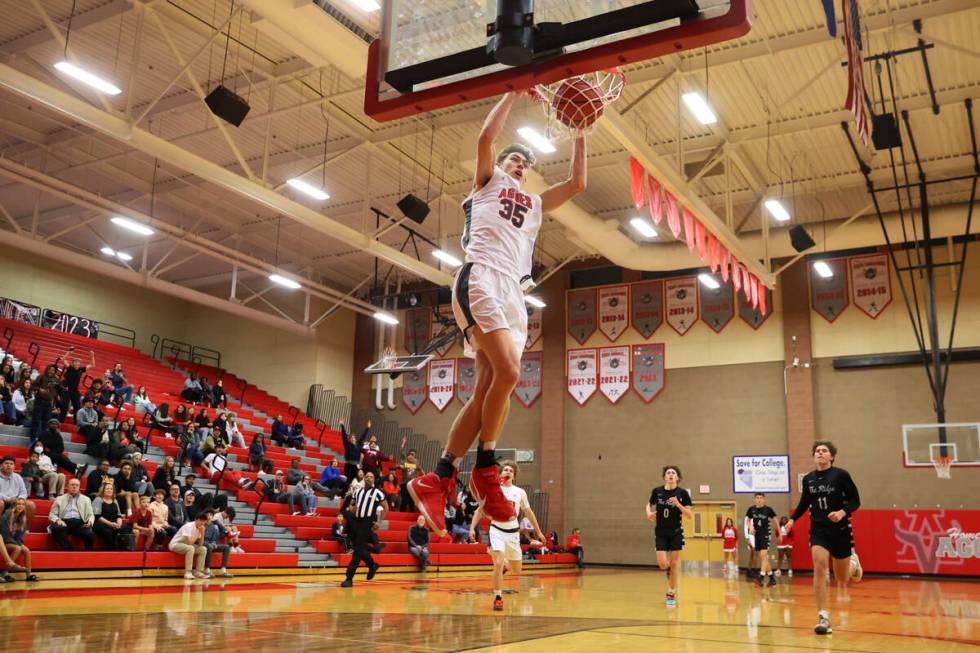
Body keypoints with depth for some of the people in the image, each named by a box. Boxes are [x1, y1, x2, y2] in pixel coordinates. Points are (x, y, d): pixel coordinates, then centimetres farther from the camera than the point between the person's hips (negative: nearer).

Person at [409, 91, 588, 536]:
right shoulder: (487, 181, 20)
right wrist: (515, 91, 9)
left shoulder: (535, 204, 33)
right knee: (507, 372, -23)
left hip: (513, 292, 7)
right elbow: (486, 136, 3)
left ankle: (437, 480, -2)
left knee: (488, 389, -4)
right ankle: (485, 470, -10)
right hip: (481, 277, -7)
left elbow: (577, 183, 26)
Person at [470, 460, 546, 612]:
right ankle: (498, 598, -7)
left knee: (517, 572, 11)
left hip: (513, 532, 3)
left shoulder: (520, 492, 4)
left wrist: (538, 532, 18)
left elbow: (528, 512, 15)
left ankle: (504, 562, 44)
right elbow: (480, 510, 2)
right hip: (497, 530, -3)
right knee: (498, 564, -21)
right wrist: (472, 528, -9)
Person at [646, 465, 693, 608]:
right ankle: (670, 571, 30)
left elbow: (689, 515, -6)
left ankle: (672, 594, 15)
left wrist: (678, 505, -22)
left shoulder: (682, 493, -6)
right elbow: (649, 505, 16)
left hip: (676, 532, -1)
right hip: (660, 533, 1)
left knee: (674, 563, 1)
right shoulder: (657, 491, -1)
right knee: (663, 564, -8)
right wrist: (649, 513, -5)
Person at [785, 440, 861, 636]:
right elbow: (804, 503, 17)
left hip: (840, 530, -2)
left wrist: (842, 512, -23)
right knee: (819, 567, -20)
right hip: (818, 530, 2)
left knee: (842, 578, 10)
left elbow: (855, 500, -5)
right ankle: (823, 617, -19)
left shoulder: (841, 475, -7)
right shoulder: (808, 479, 4)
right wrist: (792, 519, 5)